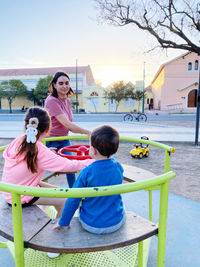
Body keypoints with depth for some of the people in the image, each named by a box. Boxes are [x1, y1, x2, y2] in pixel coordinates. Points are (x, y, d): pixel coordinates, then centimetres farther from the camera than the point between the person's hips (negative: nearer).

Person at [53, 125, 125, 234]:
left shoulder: (87, 172, -22)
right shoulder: (118, 167, -11)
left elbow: (73, 200, -13)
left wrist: (63, 222, 2)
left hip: (91, 226, -2)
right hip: (116, 222, 3)